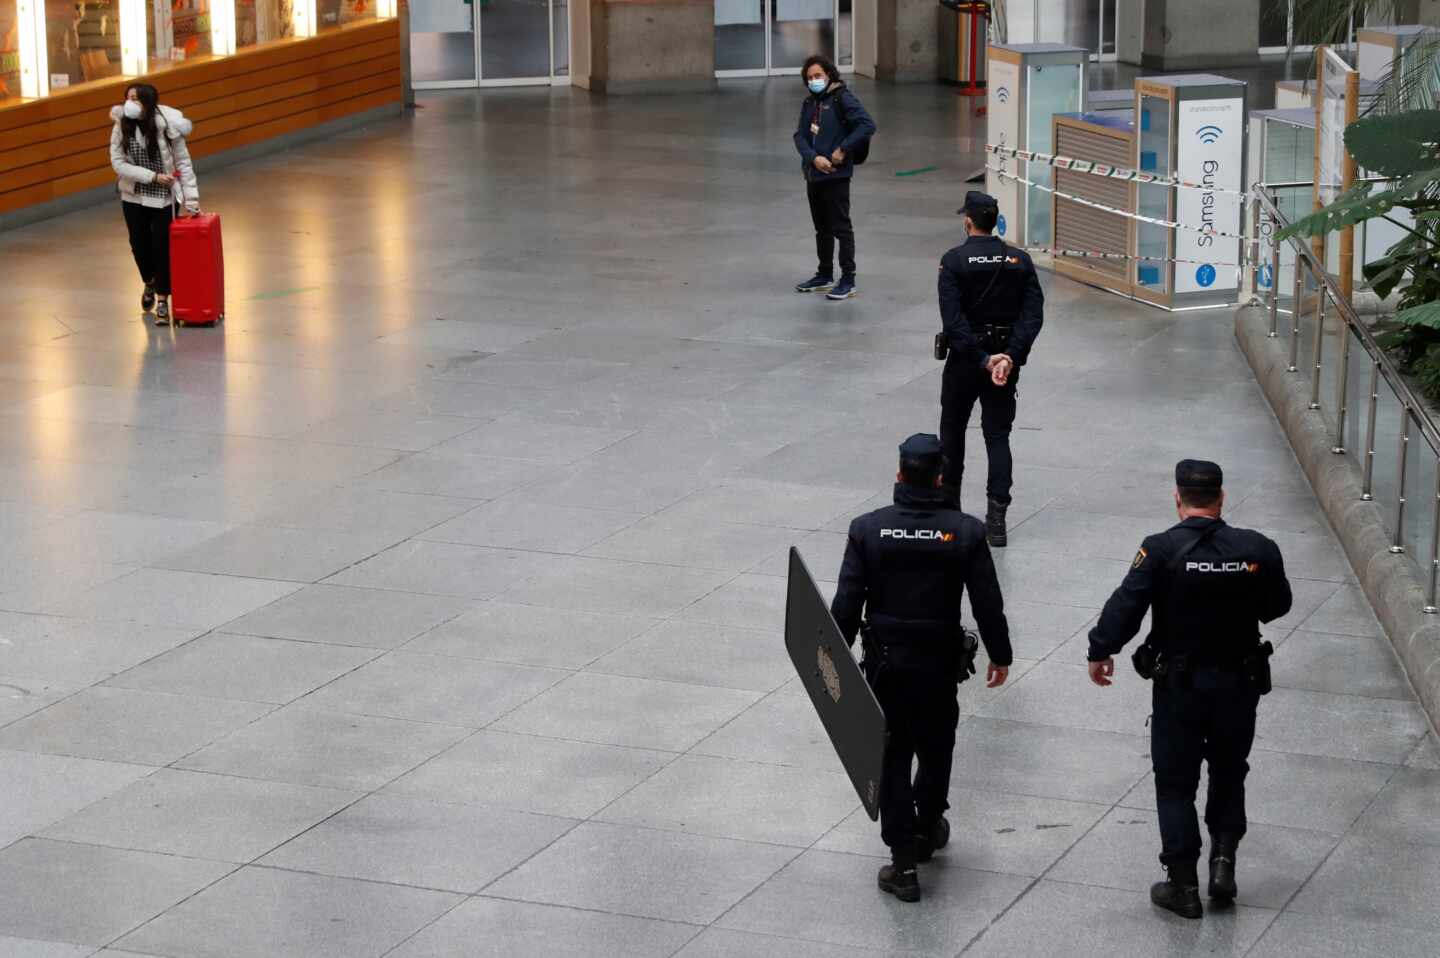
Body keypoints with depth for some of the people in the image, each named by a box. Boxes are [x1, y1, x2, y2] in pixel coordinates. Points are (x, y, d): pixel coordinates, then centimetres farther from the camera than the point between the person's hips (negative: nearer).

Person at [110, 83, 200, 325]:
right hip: (133, 197, 3)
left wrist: (191, 201, -13)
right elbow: (118, 164, -12)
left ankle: (162, 300, 10)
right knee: (139, 245, 12)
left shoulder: (166, 127, -15)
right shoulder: (121, 127, -9)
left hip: (164, 198, -3)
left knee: (162, 246, -3)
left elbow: (184, 164, -10)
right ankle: (149, 283, 41)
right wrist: (153, 177, -19)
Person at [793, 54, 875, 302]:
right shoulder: (810, 103, 12)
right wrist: (814, 158, -12)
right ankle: (825, 276, 28)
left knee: (841, 228, -3)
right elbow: (800, 135, 6)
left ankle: (848, 281, 2)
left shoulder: (842, 99, -10)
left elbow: (867, 125, -19)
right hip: (813, 174, 8)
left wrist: (843, 149, -18)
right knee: (822, 228, 17)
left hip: (836, 176, -7)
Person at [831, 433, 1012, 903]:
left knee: (892, 756, 7)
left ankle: (904, 862, 4)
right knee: (936, 749, 23)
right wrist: (1000, 655, 8)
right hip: (940, 665, 0)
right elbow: (987, 603, -6)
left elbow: (846, 604, -8)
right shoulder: (966, 532, -11)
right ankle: (927, 829, 42)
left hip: (885, 663, 0)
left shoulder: (867, 529, -10)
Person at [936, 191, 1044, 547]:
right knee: (998, 436, 5)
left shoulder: (954, 261, -11)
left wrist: (983, 360, -18)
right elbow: (1034, 314, -10)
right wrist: (1009, 356, -16)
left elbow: (953, 320, -19)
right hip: (1006, 360, 2)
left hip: (964, 358, -2)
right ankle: (996, 516, -8)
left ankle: (948, 502, 31)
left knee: (952, 430, 18)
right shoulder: (1020, 261, -1)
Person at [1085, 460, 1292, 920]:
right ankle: (1224, 856, 13)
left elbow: (1125, 606, -18)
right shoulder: (1258, 550, -8)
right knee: (1229, 772, 23)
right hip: (1239, 683, 3)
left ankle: (1183, 884, 11)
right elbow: (1278, 606, 7)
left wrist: (1100, 651, -3)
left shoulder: (1162, 550, -17)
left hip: (1179, 684, -2)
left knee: (1176, 782, 9)